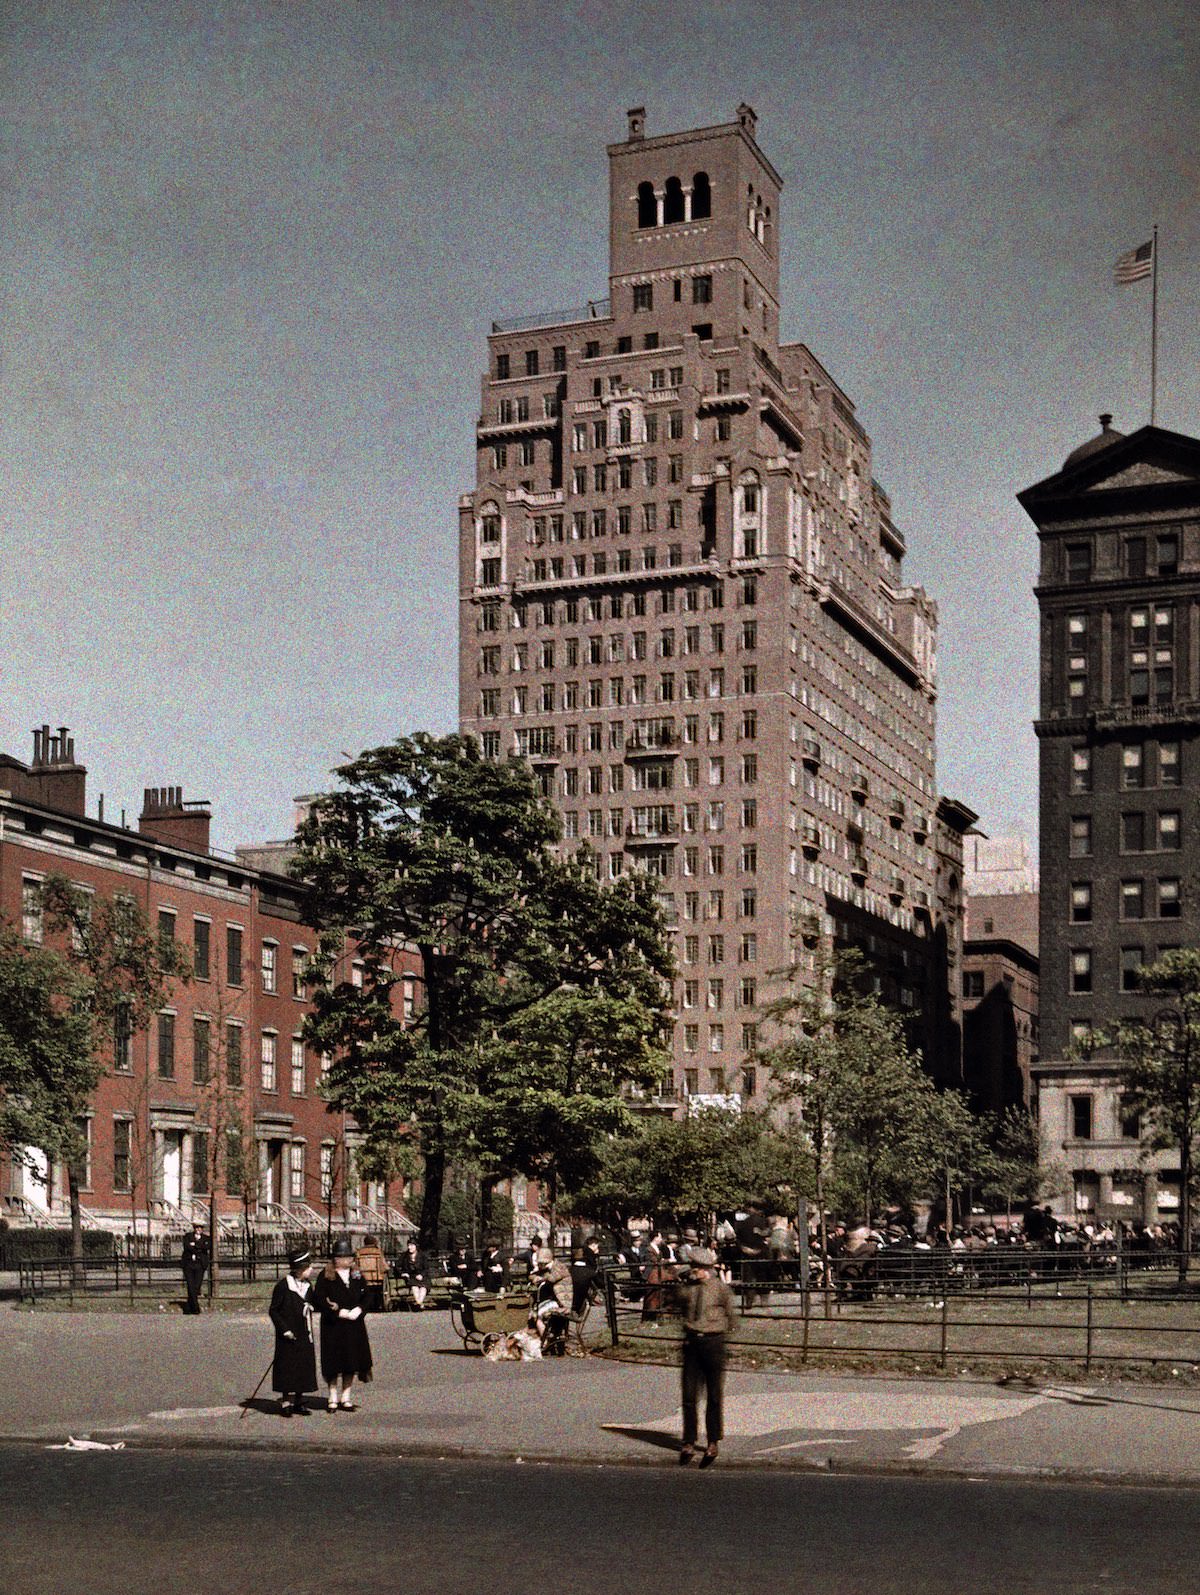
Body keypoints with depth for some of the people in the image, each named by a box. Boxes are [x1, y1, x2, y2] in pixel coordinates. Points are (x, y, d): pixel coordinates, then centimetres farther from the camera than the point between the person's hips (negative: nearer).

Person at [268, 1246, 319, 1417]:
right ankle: (285, 1402, 9)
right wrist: (284, 1329, -15)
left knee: (304, 1367, 8)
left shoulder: (307, 1286, 8)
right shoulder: (282, 1286, -13)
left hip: (304, 1335, 6)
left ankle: (299, 1402, 18)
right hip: (288, 1337, -6)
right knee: (287, 1366, -1)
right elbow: (274, 1310, -9)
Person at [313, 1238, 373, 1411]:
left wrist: (358, 1310, -9)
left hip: (354, 1324, 4)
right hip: (333, 1325, -4)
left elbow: (365, 1296, 11)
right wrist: (339, 1312, -16)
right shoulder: (326, 1276, -5)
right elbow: (319, 1298, -12)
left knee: (352, 1360, 5)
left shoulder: (356, 1275, 10)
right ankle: (333, 1398, 9)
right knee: (334, 1361, -1)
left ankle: (346, 1398, 14)